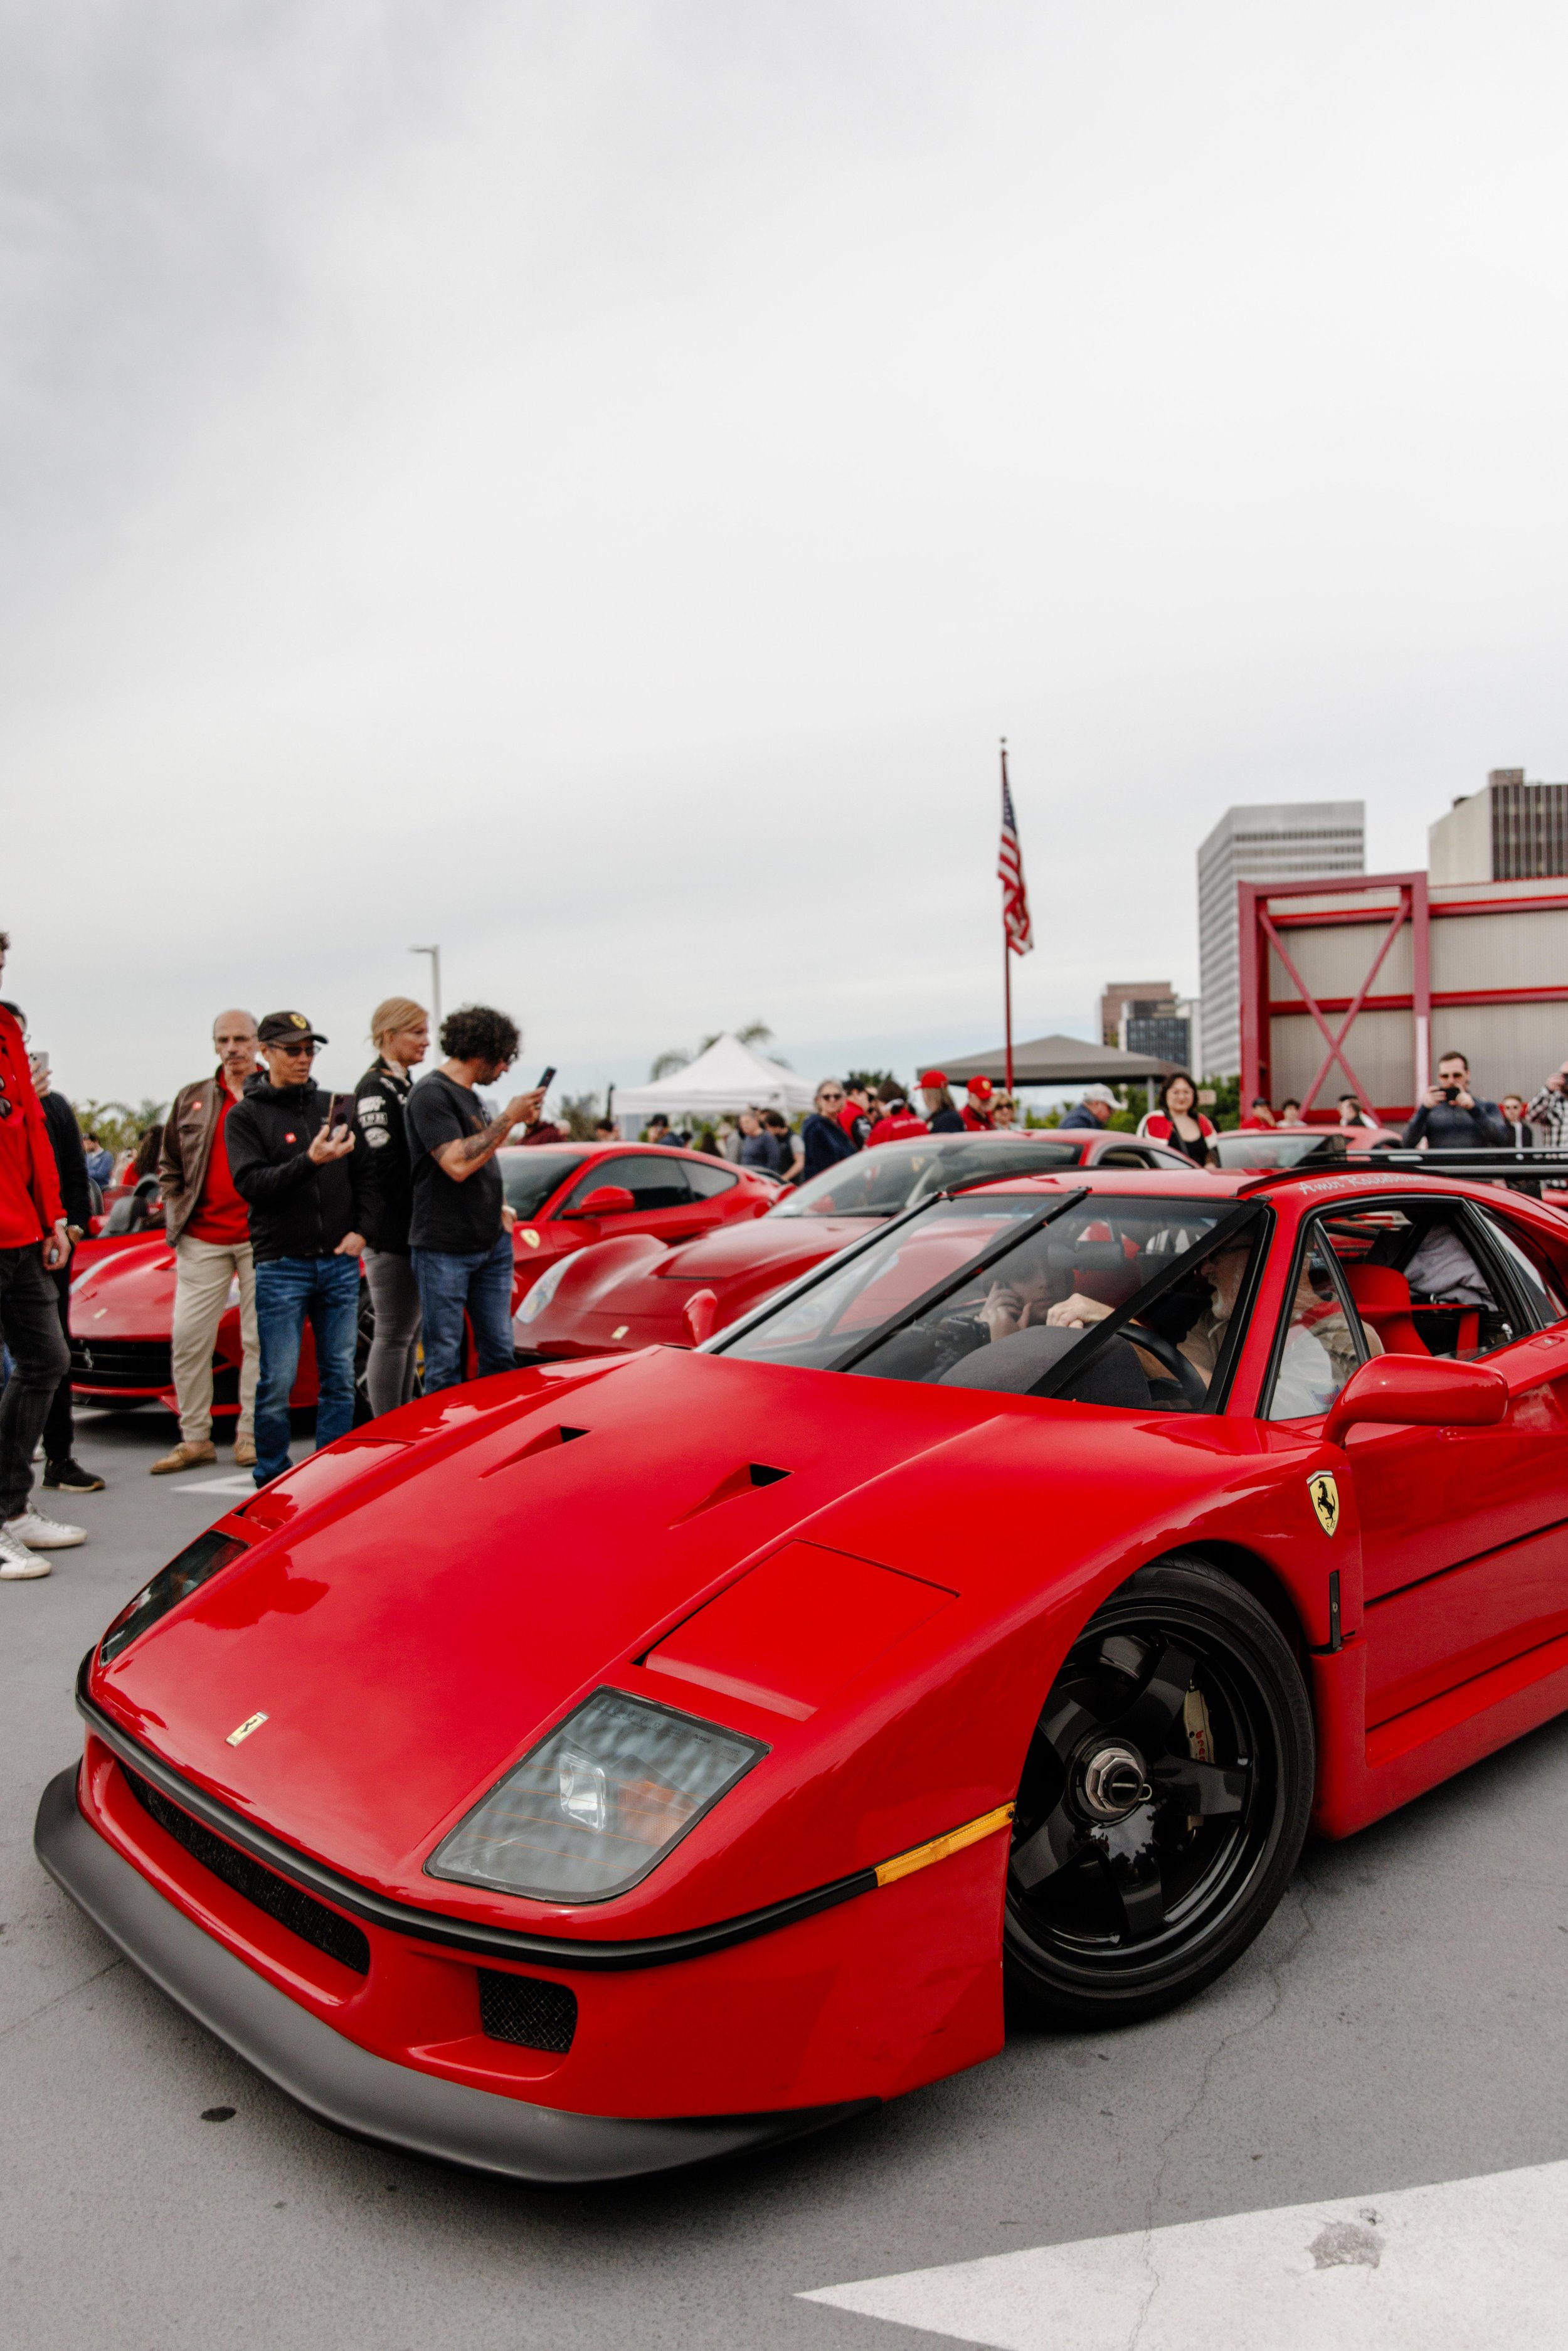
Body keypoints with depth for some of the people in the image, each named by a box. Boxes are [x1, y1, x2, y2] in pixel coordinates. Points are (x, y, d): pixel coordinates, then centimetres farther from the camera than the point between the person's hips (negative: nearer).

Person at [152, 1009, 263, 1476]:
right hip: (203, 1239, 3)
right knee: (188, 1338, 2)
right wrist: (176, 1215, 6)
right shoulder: (192, 1100, 12)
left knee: (261, 1340, 2)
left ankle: (250, 1436, 11)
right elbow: (169, 1165, 17)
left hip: (262, 1238, -3)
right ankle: (195, 1439, 12)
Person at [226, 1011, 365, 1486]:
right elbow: (252, 1185, -11)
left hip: (340, 1263, 4)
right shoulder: (246, 1116, 1)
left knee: (339, 1379, 7)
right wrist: (309, 1162, -24)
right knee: (277, 1384, -2)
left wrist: (361, 1231, 1)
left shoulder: (336, 1106, 11)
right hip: (282, 1267, -3)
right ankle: (272, 1480, 11)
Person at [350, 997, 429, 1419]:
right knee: (394, 1334, -4)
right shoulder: (375, 1088, -12)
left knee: (411, 1333, 14)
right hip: (391, 1233, -9)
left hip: (410, 1232, 9)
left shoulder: (404, 1086, 18)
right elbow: (383, 1166, -19)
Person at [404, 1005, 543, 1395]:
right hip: (444, 1249, -8)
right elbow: (457, 1164, -22)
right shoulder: (432, 1093, -11)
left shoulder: (470, 1095, 16)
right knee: (444, 1363, -1)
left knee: (499, 1354, 10)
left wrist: (500, 1208, 12)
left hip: (491, 1243, 8)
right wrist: (509, 1119, -18)